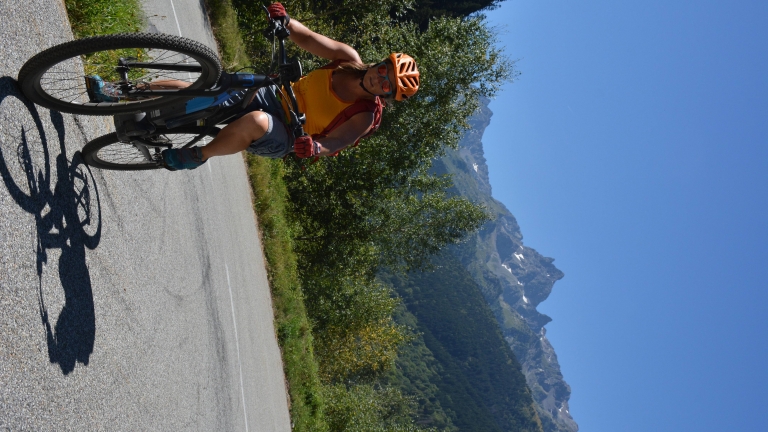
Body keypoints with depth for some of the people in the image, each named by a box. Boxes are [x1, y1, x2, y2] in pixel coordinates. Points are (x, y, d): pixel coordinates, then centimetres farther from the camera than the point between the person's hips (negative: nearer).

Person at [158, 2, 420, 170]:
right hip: (272, 96, 5)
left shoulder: (363, 118, -15)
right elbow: (308, 39, -11)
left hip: (281, 140, -5)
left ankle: (199, 156, -19)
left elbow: (334, 142, -22)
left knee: (255, 121, -40)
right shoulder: (350, 60, -5)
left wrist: (314, 147, -46)